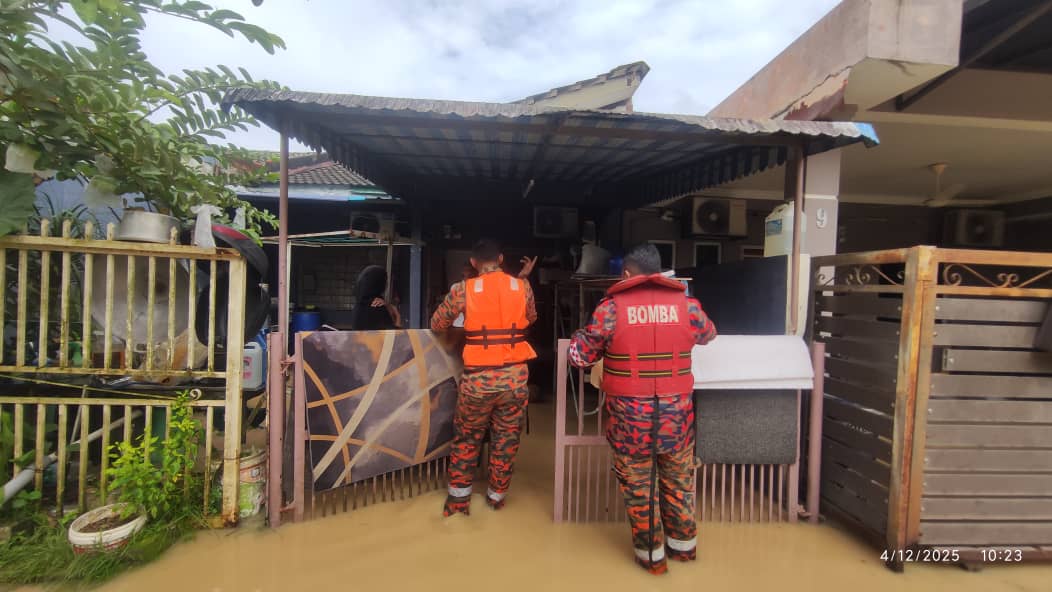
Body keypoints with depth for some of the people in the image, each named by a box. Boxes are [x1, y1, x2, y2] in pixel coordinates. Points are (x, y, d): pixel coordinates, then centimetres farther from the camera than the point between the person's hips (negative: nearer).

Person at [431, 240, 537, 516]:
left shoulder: (464, 289, -6)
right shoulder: (521, 286, 0)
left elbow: (437, 324, 5)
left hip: (478, 379, -1)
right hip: (515, 377, 2)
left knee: (466, 438, 19)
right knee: (506, 440, 17)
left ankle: (459, 498, 28)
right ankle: (497, 497, 31)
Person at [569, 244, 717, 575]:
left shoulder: (612, 307, -9)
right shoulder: (686, 304, -2)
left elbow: (579, 356, -3)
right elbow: (709, 335, 20)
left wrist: (581, 336, 18)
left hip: (630, 418, -3)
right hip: (676, 415, 3)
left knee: (638, 486, 16)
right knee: (678, 481, 24)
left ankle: (651, 554, 31)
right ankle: (684, 544, 42)